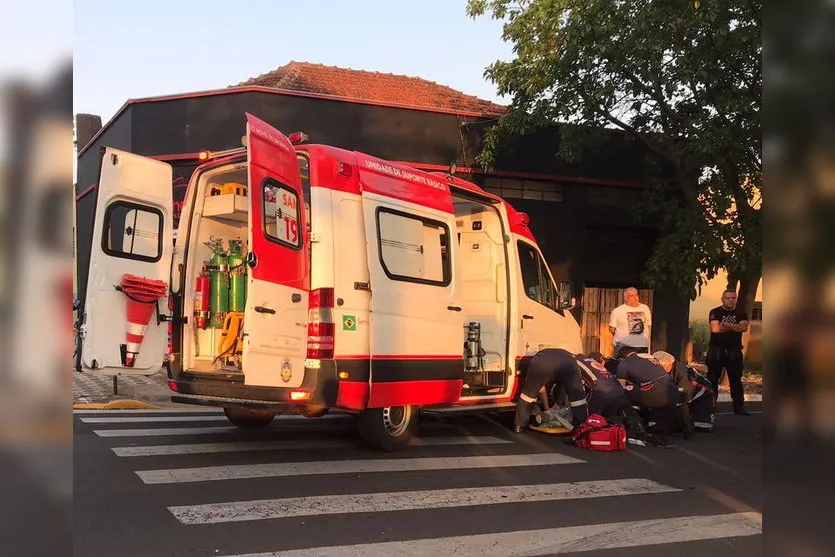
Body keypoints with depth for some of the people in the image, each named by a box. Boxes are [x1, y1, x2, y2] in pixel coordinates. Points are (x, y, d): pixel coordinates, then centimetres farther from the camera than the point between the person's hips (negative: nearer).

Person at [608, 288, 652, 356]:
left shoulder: (645, 308, 12)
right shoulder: (617, 311, 0)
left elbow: (649, 325, 20)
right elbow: (611, 329, 4)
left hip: (643, 346, 3)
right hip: (624, 345, -3)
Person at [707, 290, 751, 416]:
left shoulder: (741, 314, 9)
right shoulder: (715, 313, 0)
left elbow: (744, 327, -10)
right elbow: (715, 328, -17)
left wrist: (726, 324, -15)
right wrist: (735, 327, -8)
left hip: (734, 351, 3)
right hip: (716, 350, -3)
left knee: (736, 379, 5)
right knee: (712, 379, 0)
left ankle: (739, 406, 9)